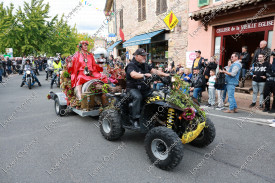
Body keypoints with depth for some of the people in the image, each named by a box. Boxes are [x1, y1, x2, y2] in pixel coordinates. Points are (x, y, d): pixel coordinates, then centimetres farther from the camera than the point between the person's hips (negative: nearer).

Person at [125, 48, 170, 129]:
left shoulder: (145, 65, 18)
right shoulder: (131, 65, -6)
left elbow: (154, 71, 12)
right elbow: (133, 74, -26)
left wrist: (164, 74, -3)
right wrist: (144, 75, -43)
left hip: (145, 88, 6)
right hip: (133, 88, -6)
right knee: (138, 97, -36)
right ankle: (134, 119, -29)